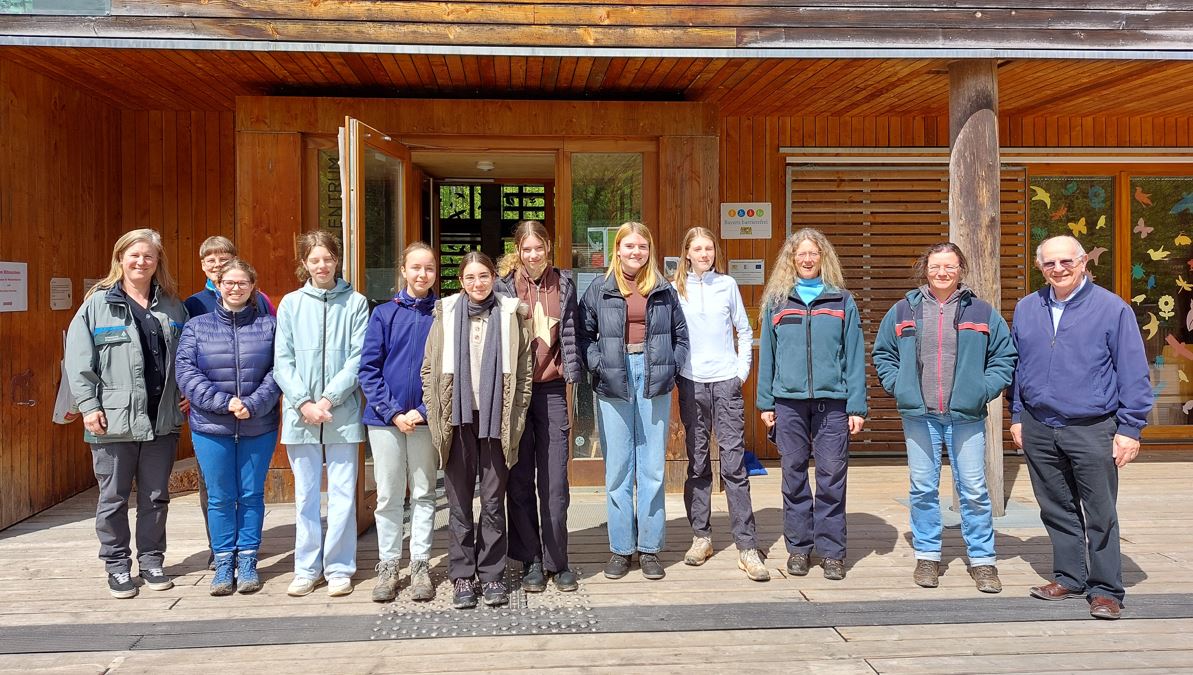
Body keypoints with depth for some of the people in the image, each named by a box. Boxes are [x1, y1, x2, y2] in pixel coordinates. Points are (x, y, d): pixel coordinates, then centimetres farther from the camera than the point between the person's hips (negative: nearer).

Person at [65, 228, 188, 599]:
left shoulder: (172, 305, 9)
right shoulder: (98, 303, -2)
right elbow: (78, 359, -5)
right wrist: (89, 405, -10)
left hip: (162, 419, 3)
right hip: (113, 419, -3)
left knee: (156, 497, 12)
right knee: (113, 498, 7)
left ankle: (152, 561, 25)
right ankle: (117, 566, 21)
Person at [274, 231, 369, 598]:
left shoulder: (355, 303, 2)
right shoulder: (290, 304, 6)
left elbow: (359, 358, -4)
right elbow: (282, 361, 2)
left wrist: (330, 398, -12)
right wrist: (304, 403, -10)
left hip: (343, 414, -1)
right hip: (300, 414, 1)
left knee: (343, 494, 3)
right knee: (305, 495, 9)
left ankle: (339, 568, 15)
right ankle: (306, 568, 20)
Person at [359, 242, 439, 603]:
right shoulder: (384, 314, 2)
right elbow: (368, 368, -1)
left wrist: (424, 411, -12)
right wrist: (393, 413, -10)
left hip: (425, 418, 0)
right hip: (385, 417, 1)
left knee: (424, 495, 8)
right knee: (388, 497, 8)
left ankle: (420, 566, 18)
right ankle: (388, 567, 19)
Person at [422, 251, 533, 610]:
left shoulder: (510, 314, 5)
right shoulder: (447, 315, 8)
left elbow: (524, 368, 3)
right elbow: (429, 368, 8)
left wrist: (515, 416, -3)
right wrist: (436, 416, 0)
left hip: (496, 419, -1)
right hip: (458, 418, 1)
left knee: (493, 500, 4)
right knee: (459, 501, 5)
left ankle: (492, 575, 15)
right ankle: (462, 576, 14)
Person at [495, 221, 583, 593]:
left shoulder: (563, 283, 9)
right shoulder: (504, 285, 2)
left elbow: (569, 336, 7)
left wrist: (571, 385, 2)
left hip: (551, 389, 1)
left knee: (555, 481, 1)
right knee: (520, 481, 4)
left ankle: (557, 561, 14)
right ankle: (530, 561, 15)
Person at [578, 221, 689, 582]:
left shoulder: (664, 290, 9)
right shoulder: (600, 289, 4)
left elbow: (680, 334, 14)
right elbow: (583, 333, 5)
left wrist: (671, 366, 1)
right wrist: (596, 365, -8)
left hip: (653, 382, 1)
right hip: (614, 383, -1)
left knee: (652, 468, 4)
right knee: (618, 469, 4)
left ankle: (649, 548, 14)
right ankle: (620, 548, 13)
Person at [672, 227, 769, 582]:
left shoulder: (727, 285, 7)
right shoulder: (676, 289, 4)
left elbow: (745, 331, 11)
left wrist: (743, 370, 4)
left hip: (726, 382, 0)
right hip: (691, 383, 0)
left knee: (734, 463, -4)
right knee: (697, 463, 7)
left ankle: (747, 547, -2)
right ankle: (701, 536, 19)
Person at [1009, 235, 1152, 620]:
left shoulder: (1112, 309, -4)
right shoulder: (1026, 309, 9)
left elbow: (1134, 374, -4)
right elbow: (1016, 367, 15)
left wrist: (1130, 428, -8)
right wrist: (1017, 417, 12)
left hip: (1091, 431, -4)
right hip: (1038, 429, 4)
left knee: (1100, 515, 2)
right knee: (1057, 510, 13)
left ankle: (1106, 590, 14)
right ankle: (1069, 578, 26)